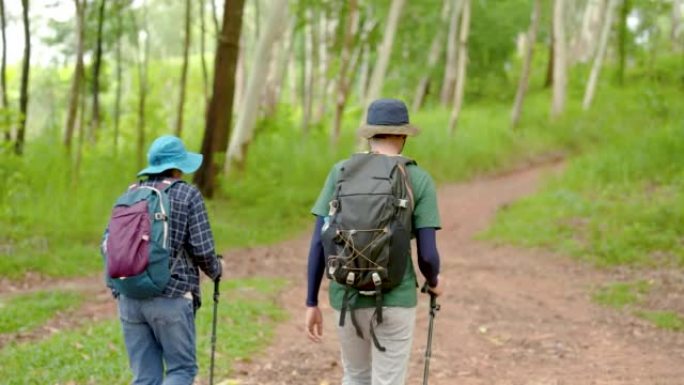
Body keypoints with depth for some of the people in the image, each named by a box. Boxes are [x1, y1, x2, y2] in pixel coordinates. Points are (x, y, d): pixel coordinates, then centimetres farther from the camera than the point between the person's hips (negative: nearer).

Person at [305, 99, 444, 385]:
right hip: (395, 300, -2)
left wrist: (312, 303, 5)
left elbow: (319, 242, -3)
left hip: (346, 298, 3)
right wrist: (433, 282, 13)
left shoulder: (341, 173, 0)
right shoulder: (419, 180, -4)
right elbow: (427, 255, -9)